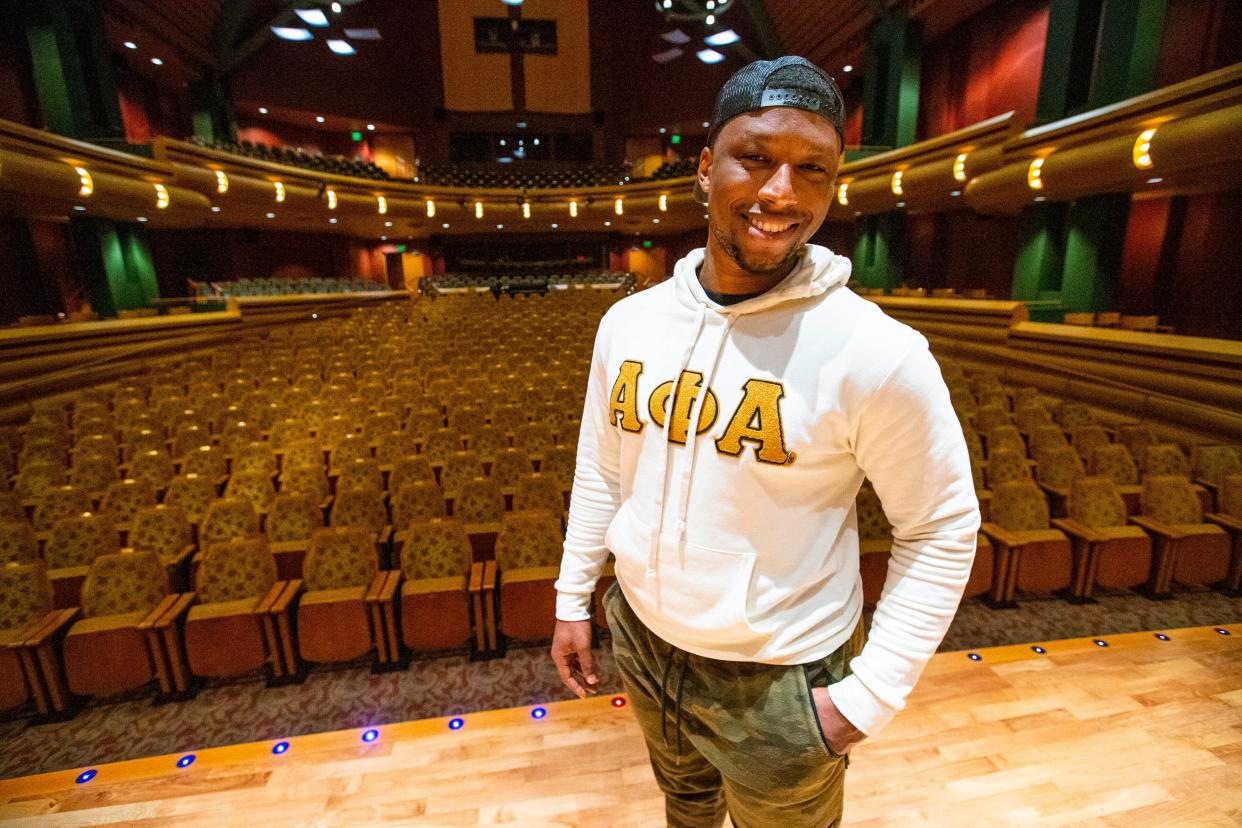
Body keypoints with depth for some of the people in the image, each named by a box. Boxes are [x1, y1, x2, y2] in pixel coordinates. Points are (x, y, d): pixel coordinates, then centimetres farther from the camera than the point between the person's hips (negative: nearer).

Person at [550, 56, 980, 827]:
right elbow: (601, 470, 2)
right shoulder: (629, 322, -9)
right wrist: (573, 598, 8)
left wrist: (869, 696, -12)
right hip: (641, 641, 4)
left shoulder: (878, 355, -23)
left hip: (777, 679, -3)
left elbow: (943, 530, -12)